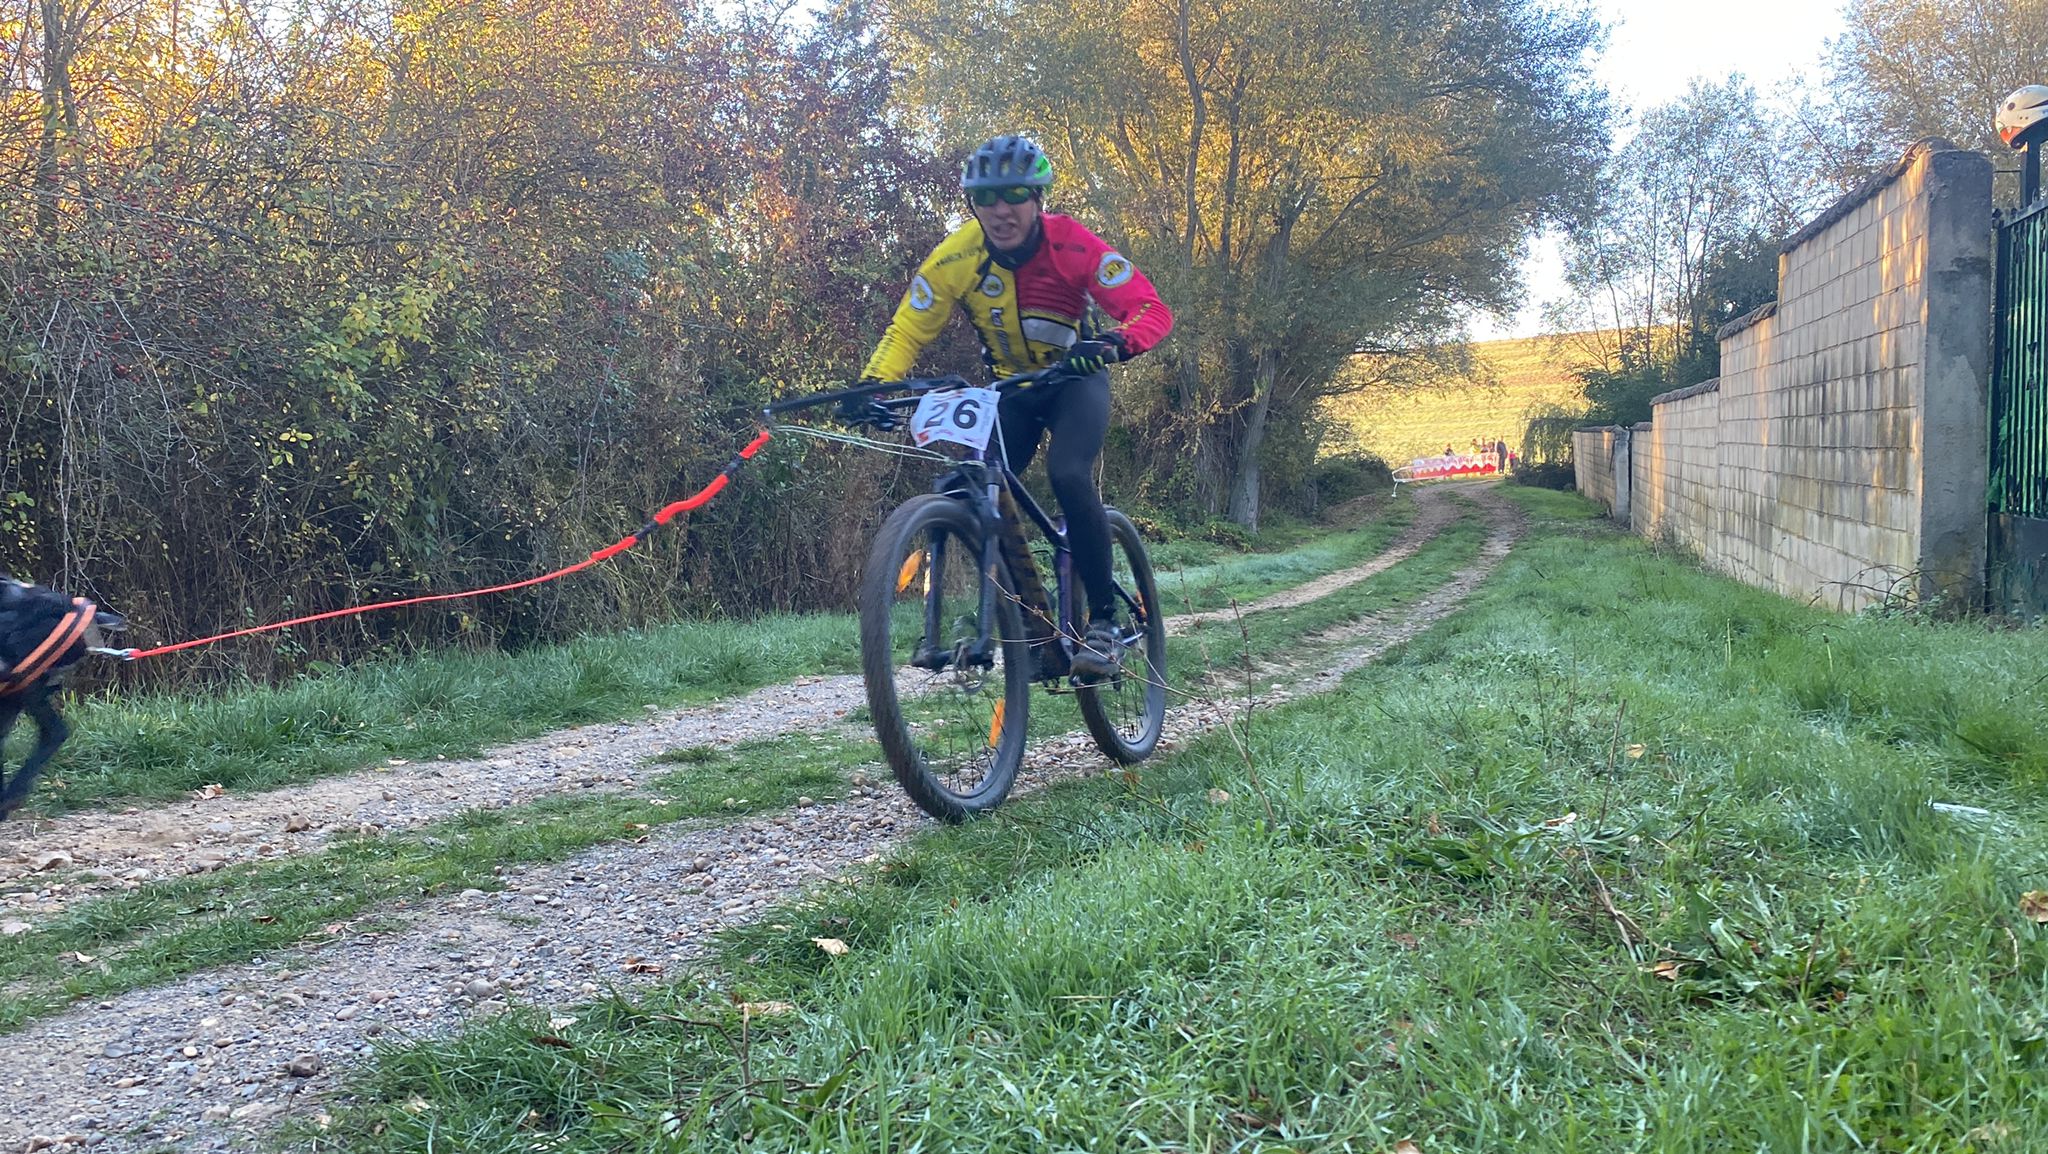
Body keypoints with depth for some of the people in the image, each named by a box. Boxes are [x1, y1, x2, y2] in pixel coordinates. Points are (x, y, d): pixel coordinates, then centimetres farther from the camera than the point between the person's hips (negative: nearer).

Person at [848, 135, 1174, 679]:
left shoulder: (1072, 245, -24)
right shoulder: (955, 258, -18)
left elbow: (1152, 310, -29)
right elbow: (907, 330, -14)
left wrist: (1115, 343, -51)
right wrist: (873, 385, -33)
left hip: (1076, 379, -3)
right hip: (1012, 388, 3)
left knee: (1068, 476, -30)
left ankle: (1104, 621, -17)